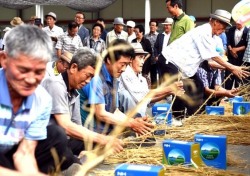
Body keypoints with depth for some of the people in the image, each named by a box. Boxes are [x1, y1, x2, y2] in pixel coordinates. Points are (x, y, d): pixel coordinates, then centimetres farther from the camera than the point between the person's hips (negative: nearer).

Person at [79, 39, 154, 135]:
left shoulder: (113, 79, 10)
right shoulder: (96, 77, -15)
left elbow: (114, 111, 11)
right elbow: (101, 114, -17)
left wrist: (134, 121, -6)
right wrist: (130, 123, -12)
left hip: (109, 133, 8)